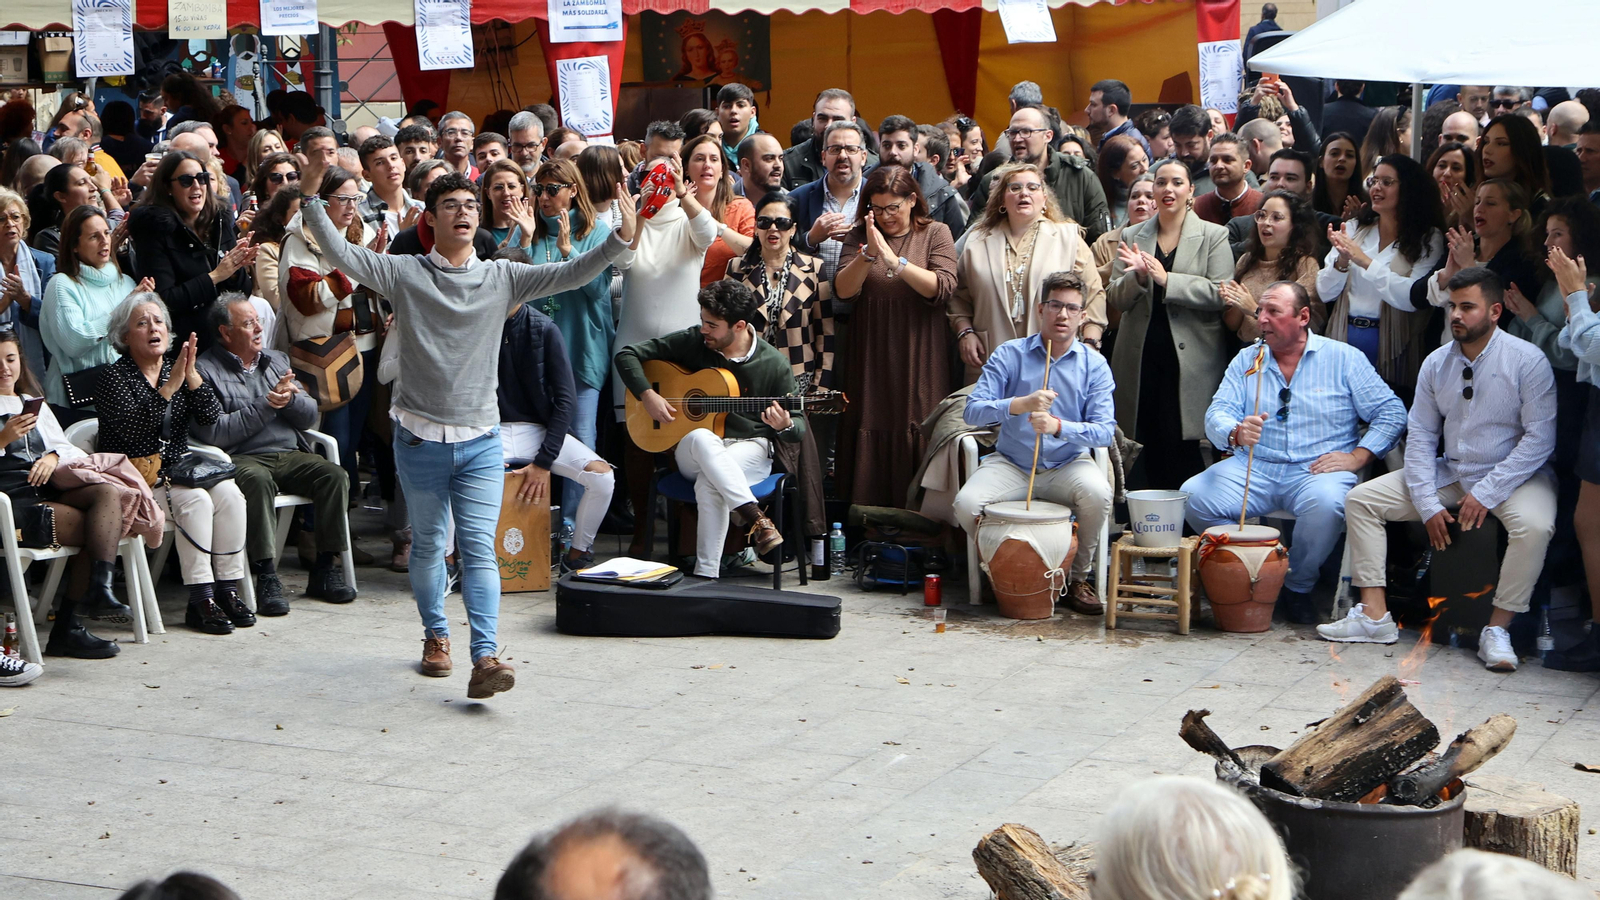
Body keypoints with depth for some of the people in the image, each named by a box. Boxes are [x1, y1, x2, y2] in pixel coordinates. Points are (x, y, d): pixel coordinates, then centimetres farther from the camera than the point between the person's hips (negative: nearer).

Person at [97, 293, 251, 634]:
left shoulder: (177, 368, 11)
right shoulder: (115, 377, -5)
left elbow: (211, 417, -2)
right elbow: (131, 429, -23)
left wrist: (192, 376, -16)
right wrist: (170, 386, -27)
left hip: (176, 469, 5)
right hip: (134, 476, -5)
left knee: (228, 492, -21)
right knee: (194, 500, -29)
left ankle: (227, 589, -17)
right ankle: (200, 600, -27)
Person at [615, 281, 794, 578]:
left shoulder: (774, 364, -3)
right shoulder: (692, 342, 1)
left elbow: (798, 428, 2)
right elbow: (627, 355, 6)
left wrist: (784, 426, -23)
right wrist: (647, 395, -9)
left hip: (750, 450, -2)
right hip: (691, 451, 2)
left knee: (709, 482, -38)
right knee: (703, 439, -39)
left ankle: (706, 574, -39)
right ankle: (754, 519, -49)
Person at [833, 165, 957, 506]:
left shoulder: (935, 234, 4)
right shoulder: (859, 235, 8)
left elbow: (943, 288, -11)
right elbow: (843, 291, -4)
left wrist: (894, 260, -19)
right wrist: (868, 253, -18)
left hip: (919, 360, -1)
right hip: (871, 359, 2)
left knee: (916, 435, -3)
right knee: (871, 433, 0)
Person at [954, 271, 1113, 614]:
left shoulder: (1094, 365, 0)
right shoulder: (1009, 355, -1)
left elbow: (1105, 430, -10)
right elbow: (972, 411, -10)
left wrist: (1059, 426, -28)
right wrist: (1019, 405, -28)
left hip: (1067, 466, 0)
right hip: (1010, 465, 0)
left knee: (1097, 492, -32)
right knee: (966, 504, -27)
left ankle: (1078, 579, -7)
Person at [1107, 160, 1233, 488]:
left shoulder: (1214, 236, 4)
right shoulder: (1131, 236, 12)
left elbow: (1219, 294, -9)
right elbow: (1115, 299, 8)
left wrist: (1166, 280, -17)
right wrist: (1137, 277, -12)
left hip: (1190, 359, -3)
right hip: (1141, 359, 3)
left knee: (1182, 449, -9)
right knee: (1149, 449, 2)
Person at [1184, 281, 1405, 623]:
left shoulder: (1344, 358, 5)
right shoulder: (1246, 361, 13)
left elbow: (1391, 412, 3)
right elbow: (1217, 413, 0)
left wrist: (1357, 456, -11)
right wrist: (1236, 433, -24)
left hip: (1316, 470, -3)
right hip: (1254, 467, 3)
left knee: (1325, 503, -38)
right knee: (1193, 494, -23)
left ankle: (1298, 587, -10)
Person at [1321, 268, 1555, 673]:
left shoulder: (1527, 361, -13)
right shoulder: (1436, 363, 1)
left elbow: (1539, 438, -16)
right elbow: (1420, 435, 4)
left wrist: (1485, 493, -22)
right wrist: (1428, 503, -8)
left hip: (1514, 475, -5)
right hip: (1449, 473, 5)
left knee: (1534, 525, -37)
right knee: (1360, 499, -5)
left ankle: (1497, 630, -24)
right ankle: (1374, 616, -9)